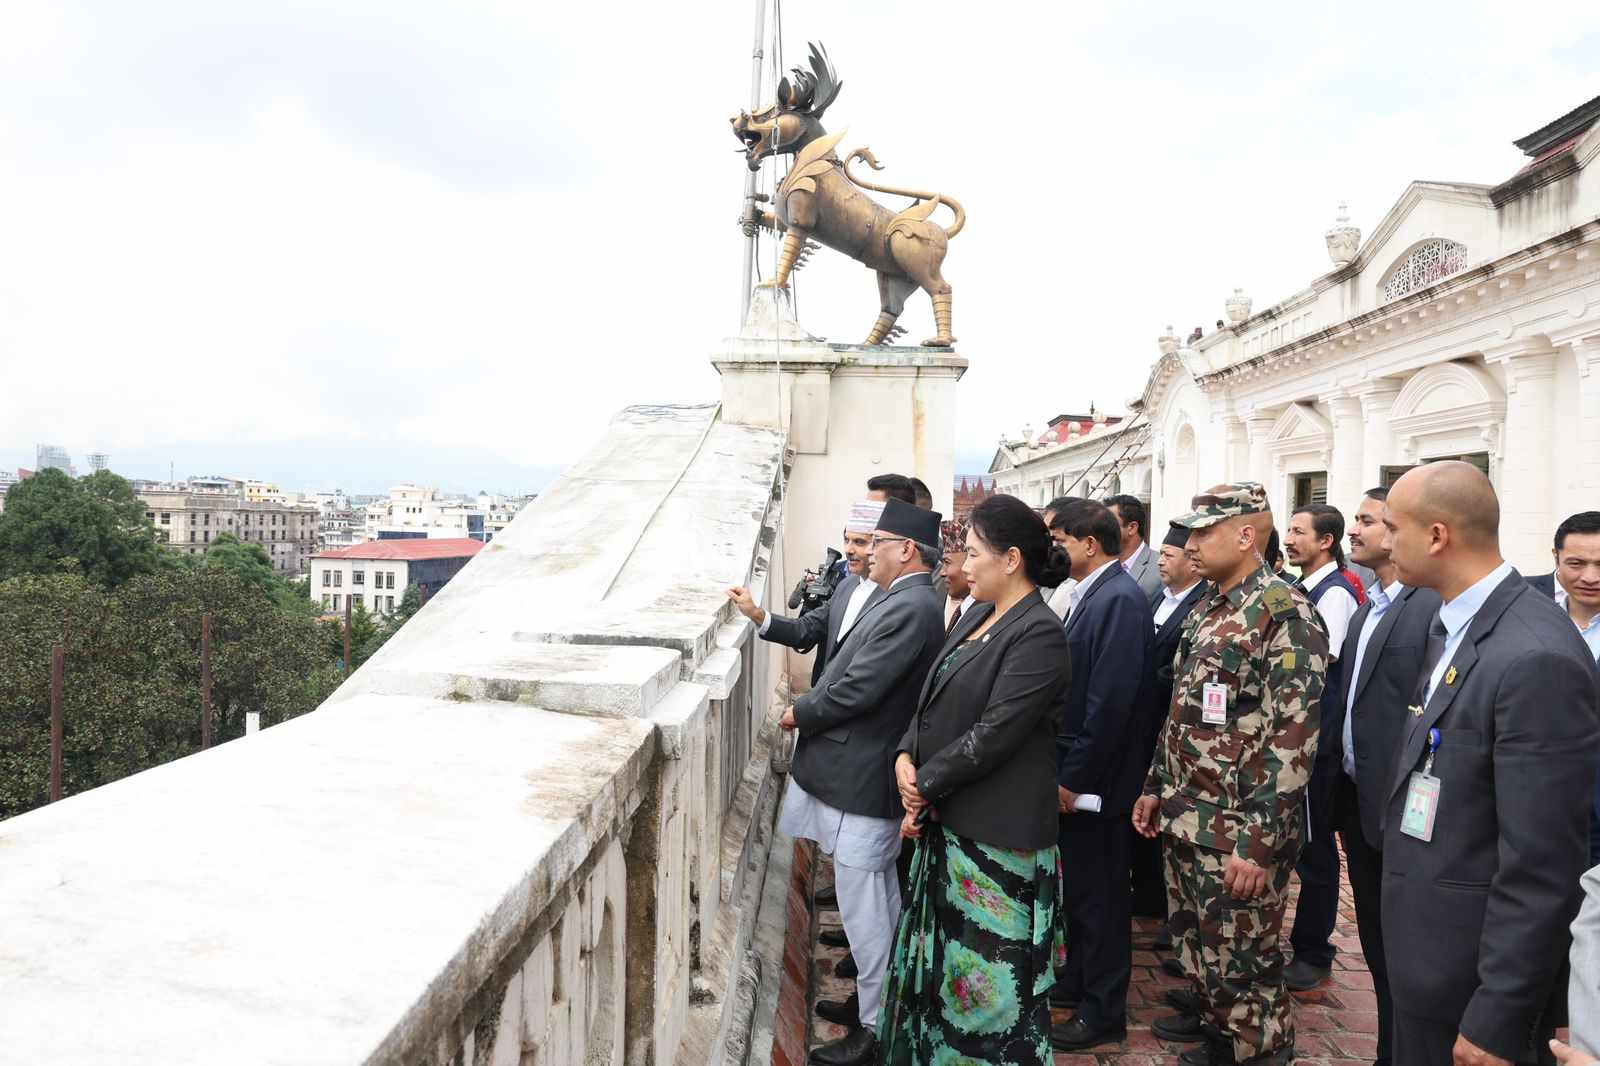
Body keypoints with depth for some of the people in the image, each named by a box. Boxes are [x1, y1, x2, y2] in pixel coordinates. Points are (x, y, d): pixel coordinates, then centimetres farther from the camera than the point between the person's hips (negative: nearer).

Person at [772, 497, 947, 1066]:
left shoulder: (907, 608, -22)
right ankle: (878, 998, 35)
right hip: (861, 769, 10)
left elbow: (857, 690, -22)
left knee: (862, 906, 1)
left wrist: (799, 713, -8)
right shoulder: (904, 601, 9)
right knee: (880, 897, 20)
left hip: (863, 778, -10)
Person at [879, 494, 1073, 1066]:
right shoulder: (975, 616, 8)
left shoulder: (1038, 634, -19)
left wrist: (924, 787, -13)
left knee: (988, 970, 5)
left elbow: (994, 733, -22)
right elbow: (933, 702, 11)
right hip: (948, 821, 9)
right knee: (947, 955, 21)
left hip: (996, 831, -9)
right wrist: (905, 756, -5)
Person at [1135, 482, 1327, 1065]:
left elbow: (1292, 736, -22)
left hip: (1237, 831, -8)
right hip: (1185, 818, 8)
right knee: (1196, 935, 23)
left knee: (1242, 953, 8)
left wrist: (1260, 842, -23)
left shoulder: (1286, 612, -18)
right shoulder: (1207, 608, 9)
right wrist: (1157, 786, 17)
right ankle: (1207, 1011, 44)